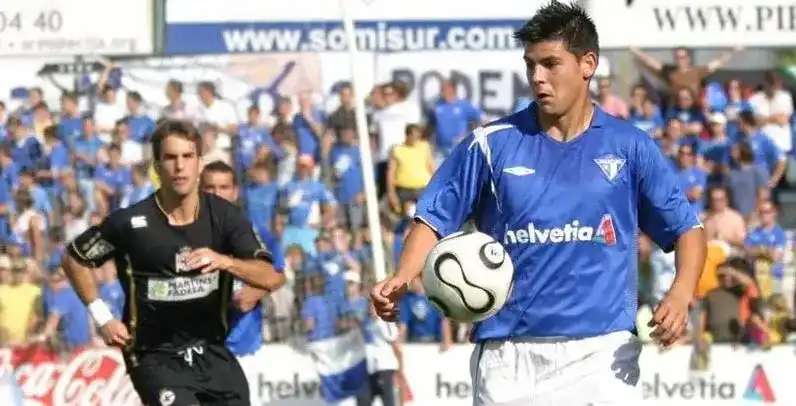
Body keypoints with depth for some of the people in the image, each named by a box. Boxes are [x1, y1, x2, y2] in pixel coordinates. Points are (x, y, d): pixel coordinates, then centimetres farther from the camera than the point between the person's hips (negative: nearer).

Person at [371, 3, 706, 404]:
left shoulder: (629, 146, 5)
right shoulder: (491, 144, 5)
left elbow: (687, 228, 8)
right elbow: (434, 219, 7)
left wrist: (680, 295, -11)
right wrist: (401, 279, -12)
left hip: (601, 355, -1)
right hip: (509, 357, 1)